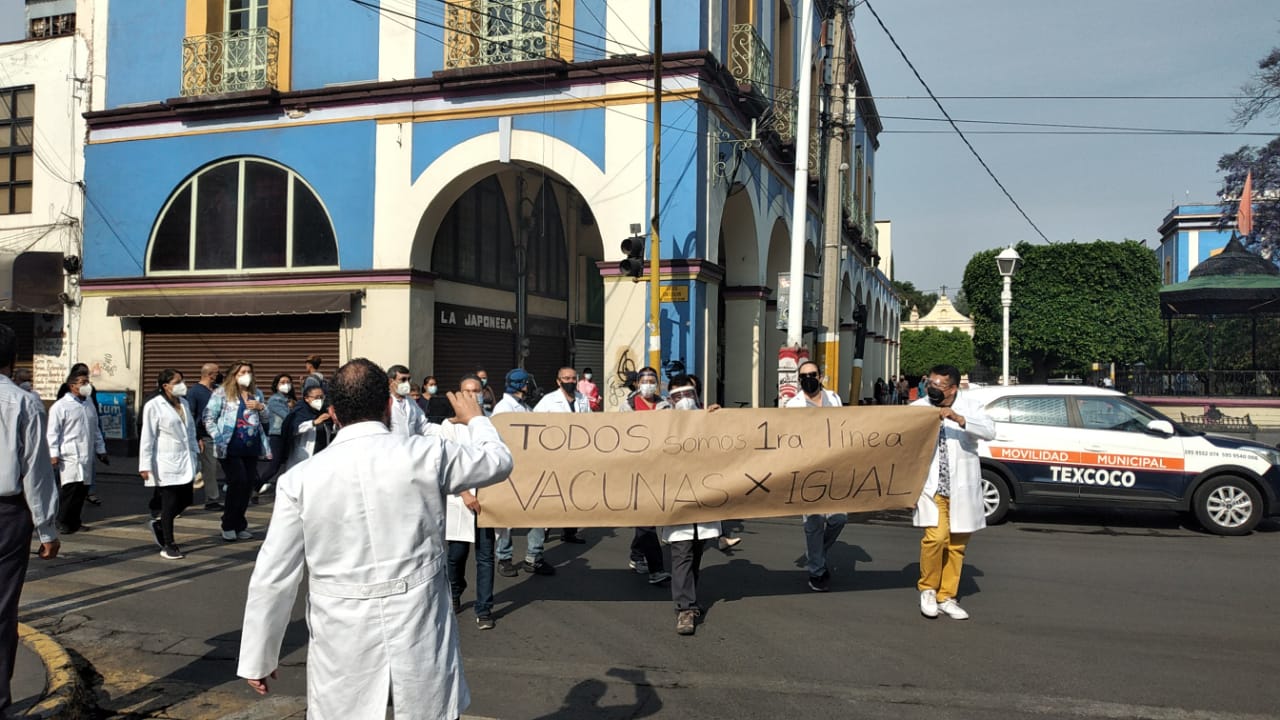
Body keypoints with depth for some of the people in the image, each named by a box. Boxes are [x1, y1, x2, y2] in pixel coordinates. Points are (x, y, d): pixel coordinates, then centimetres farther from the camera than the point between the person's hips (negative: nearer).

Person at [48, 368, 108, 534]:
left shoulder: (89, 403, 15)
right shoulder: (60, 406, -6)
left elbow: (95, 429, 21)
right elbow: (53, 432, -8)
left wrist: (101, 450, 19)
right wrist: (53, 454, -13)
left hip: (87, 455, 6)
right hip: (70, 456, -6)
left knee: (83, 488, 7)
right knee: (70, 488, -10)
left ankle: (74, 520, 19)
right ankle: (62, 522, 2)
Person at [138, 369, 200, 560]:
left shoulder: (184, 403, 10)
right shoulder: (153, 406, -9)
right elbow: (147, 437, -10)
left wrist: (195, 452, 13)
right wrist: (145, 465, -12)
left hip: (185, 461, 6)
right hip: (166, 464, -6)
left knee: (185, 500, 9)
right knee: (170, 503, 0)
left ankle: (159, 521, 36)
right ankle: (168, 546, 13)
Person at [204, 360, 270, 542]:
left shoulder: (256, 393, 14)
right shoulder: (222, 392, -1)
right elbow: (209, 417, -4)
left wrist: (260, 407, 0)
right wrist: (218, 438, -12)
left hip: (251, 447, 6)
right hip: (231, 447, -5)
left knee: (249, 483, 6)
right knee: (238, 482, -11)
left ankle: (239, 524, 21)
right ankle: (229, 526, 5)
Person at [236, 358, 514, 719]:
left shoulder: (300, 479, -6)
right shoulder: (427, 455, -8)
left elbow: (273, 577, -2)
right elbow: (499, 461, 10)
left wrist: (258, 658, 9)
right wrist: (476, 420, 30)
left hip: (343, 648, 1)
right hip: (420, 639, 0)